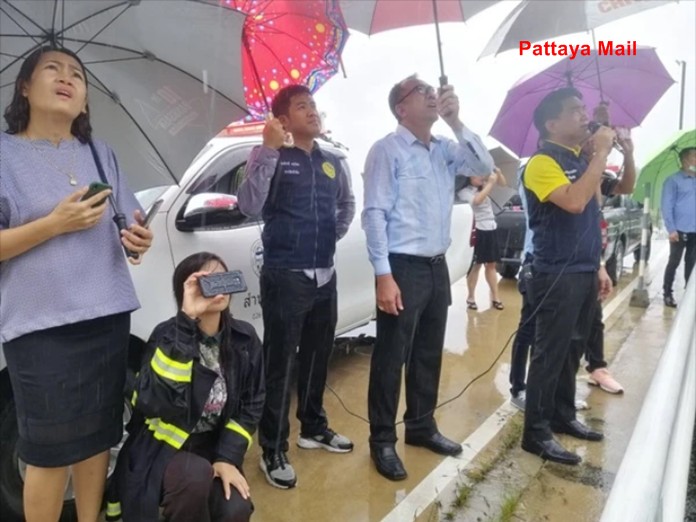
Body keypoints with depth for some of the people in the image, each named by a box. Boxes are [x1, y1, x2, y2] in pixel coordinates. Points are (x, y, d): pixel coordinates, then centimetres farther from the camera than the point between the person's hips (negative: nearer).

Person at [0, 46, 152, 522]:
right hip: (40, 326, -4)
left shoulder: (102, 154, 12)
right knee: (50, 449, 4)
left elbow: (131, 225, 13)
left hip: (108, 318, 5)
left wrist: (139, 239, -8)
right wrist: (54, 223, -18)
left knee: (99, 435, 13)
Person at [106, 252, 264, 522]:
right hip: (163, 449, -4)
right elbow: (154, 403, -36)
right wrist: (187, 320, -39)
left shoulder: (244, 338, -6)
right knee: (196, 475, -34)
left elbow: (251, 405, 2)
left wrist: (228, 457, -10)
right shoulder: (168, 335, -19)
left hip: (214, 448, 4)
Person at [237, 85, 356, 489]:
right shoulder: (270, 158, -5)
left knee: (318, 356, 17)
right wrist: (269, 149, -25)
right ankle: (274, 450, 14)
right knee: (280, 363, 0)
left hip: (325, 275, 6)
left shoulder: (333, 162, 12)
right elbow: (250, 206, -22)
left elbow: (348, 204, 28)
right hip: (285, 277, -6)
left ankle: (314, 428, 36)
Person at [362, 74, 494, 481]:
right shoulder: (388, 150, -9)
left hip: (438, 266, 7)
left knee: (429, 354, 17)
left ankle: (422, 426, 34)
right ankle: (383, 440, 17)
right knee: (392, 357, 2)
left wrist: (457, 122, -5)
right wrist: (384, 275, -20)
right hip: (403, 267, -7)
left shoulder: (445, 149, 12)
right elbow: (375, 214, -14)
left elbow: (485, 167, 4)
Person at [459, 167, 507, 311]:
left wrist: (498, 173, 0)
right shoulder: (464, 192, -8)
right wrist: (490, 183, -21)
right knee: (476, 265, -2)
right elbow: (476, 200, -26)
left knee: (491, 264, 10)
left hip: (490, 229, 7)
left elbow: (502, 183, 20)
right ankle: (471, 298, 6)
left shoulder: (483, 187, 12)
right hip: (477, 231, -7)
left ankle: (495, 297, 16)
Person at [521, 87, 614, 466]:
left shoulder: (582, 160, 15)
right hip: (558, 275, -9)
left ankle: (563, 416, 31)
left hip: (585, 272, 9)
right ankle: (536, 432, 7)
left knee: (572, 350, 17)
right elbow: (574, 202, -29)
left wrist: (598, 266, 17)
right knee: (550, 354, -3)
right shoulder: (542, 163, -12)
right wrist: (601, 153, -19)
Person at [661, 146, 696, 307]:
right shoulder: (673, 180, -3)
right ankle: (667, 294, 11)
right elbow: (666, 206, -8)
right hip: (680, 230, -5)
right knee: (674, 262, 2)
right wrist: (671, 229, -14)